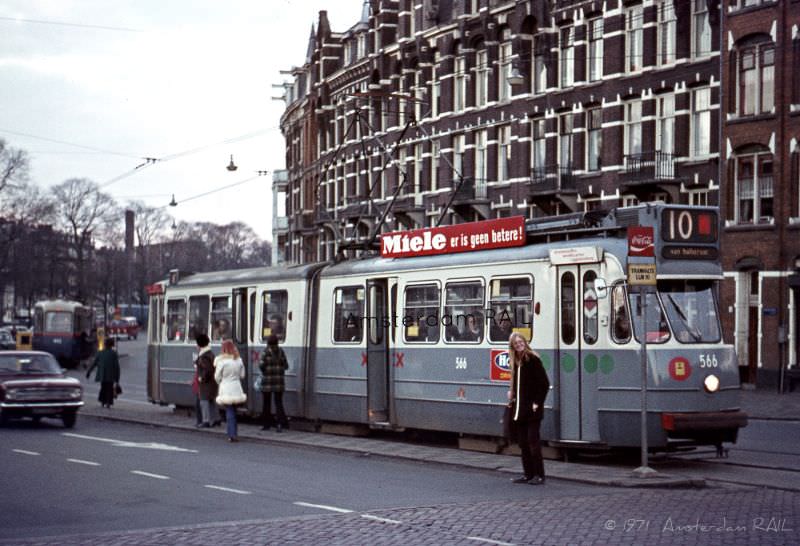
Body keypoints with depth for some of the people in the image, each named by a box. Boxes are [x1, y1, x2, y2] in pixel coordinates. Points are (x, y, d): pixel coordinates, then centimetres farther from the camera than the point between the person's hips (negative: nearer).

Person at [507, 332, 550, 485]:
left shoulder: (533, 359, -11)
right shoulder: (516, 362, 12)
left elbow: (544, 383, -14)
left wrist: (537, 402, -16)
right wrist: (512, 392, 6)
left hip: (531, 409, -8)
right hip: (519, 409, 8)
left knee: (533, 440, -7)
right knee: (522, 442, 10)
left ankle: (539, 475, -2)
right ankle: (528, 474, 17)